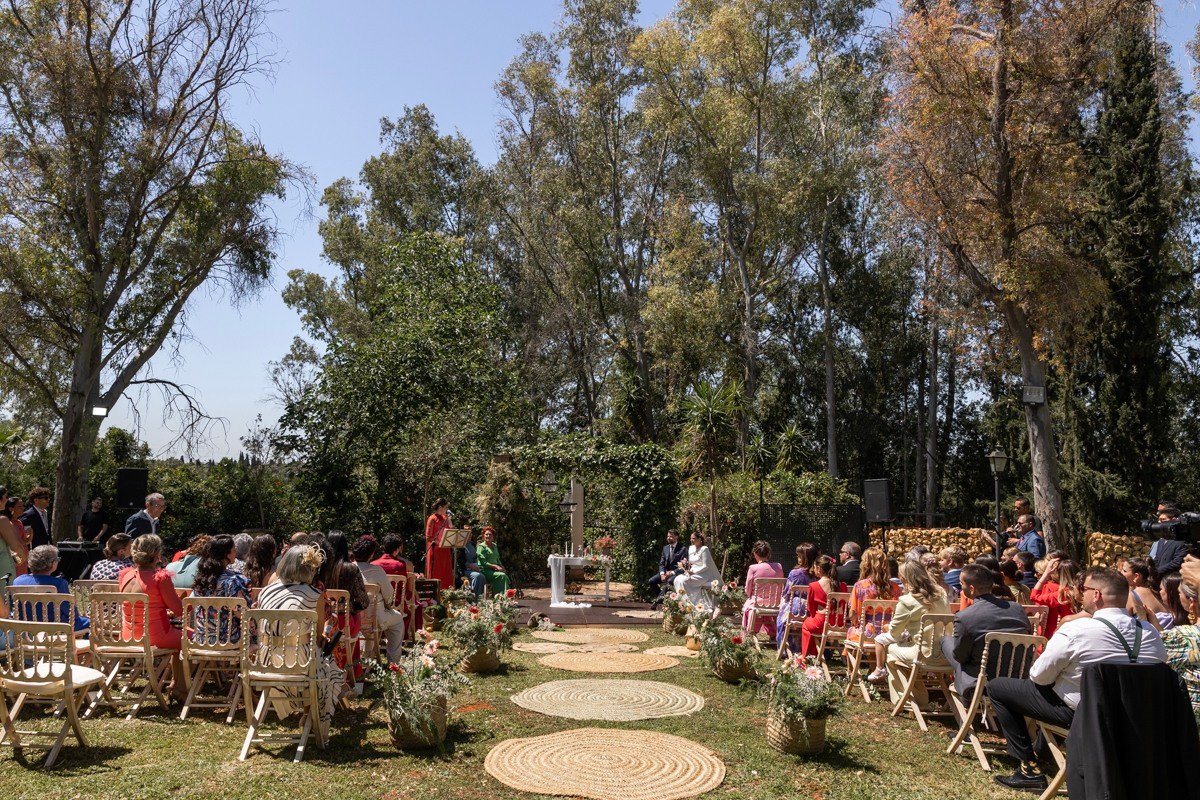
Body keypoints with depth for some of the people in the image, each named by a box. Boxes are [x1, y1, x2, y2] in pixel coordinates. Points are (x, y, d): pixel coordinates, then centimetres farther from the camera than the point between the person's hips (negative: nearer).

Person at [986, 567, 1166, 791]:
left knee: (996, 687, 5)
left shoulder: (1075, 630, -26)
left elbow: (1039, 676, -17)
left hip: (1077, 713, -6)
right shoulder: (1151, 633, -11)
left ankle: (1029, 768, 5)